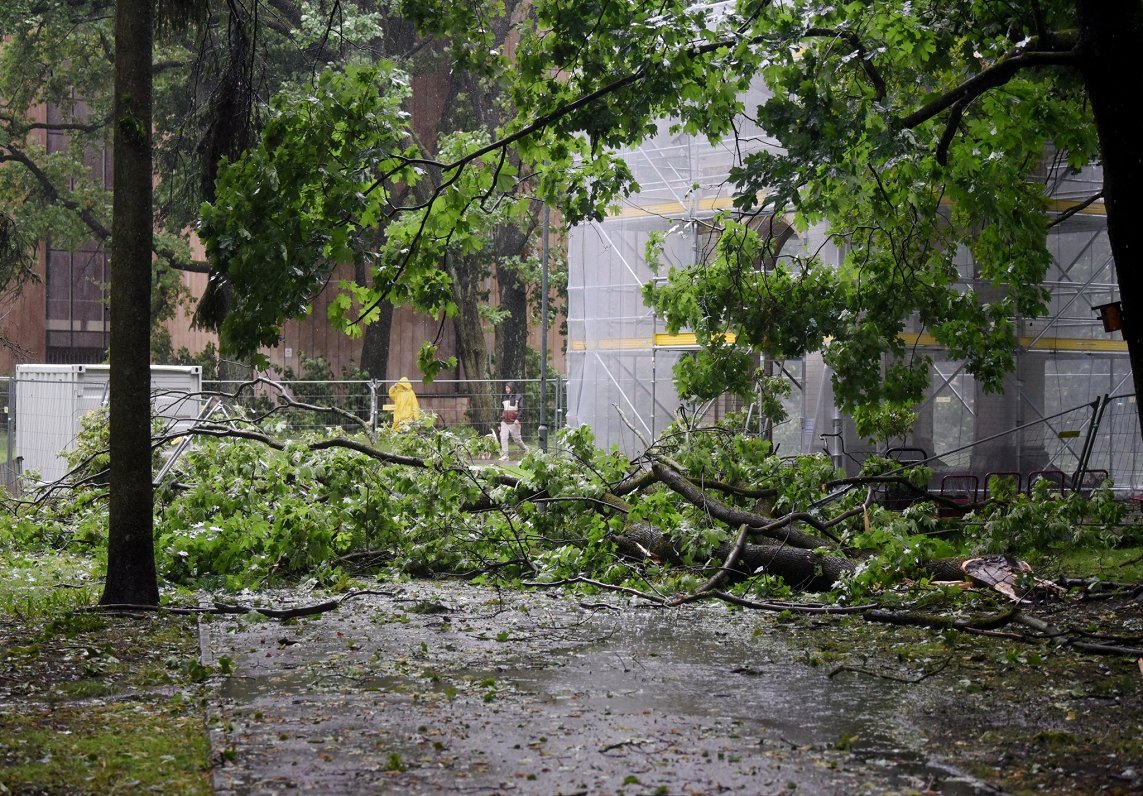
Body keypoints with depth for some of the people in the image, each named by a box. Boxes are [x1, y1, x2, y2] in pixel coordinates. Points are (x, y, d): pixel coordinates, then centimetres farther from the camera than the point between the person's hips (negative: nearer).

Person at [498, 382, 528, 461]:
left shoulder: (518, 397, 1)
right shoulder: (504, 398, 16)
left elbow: (521, 409, -6)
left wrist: (517, 419, -21)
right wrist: (499, 423, 18)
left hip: (514, 422, -4)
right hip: (504, 422, 4)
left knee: (517, 439, 3)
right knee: (503, 438, -9)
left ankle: (526, 449, 29)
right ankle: (504, 456, -8)